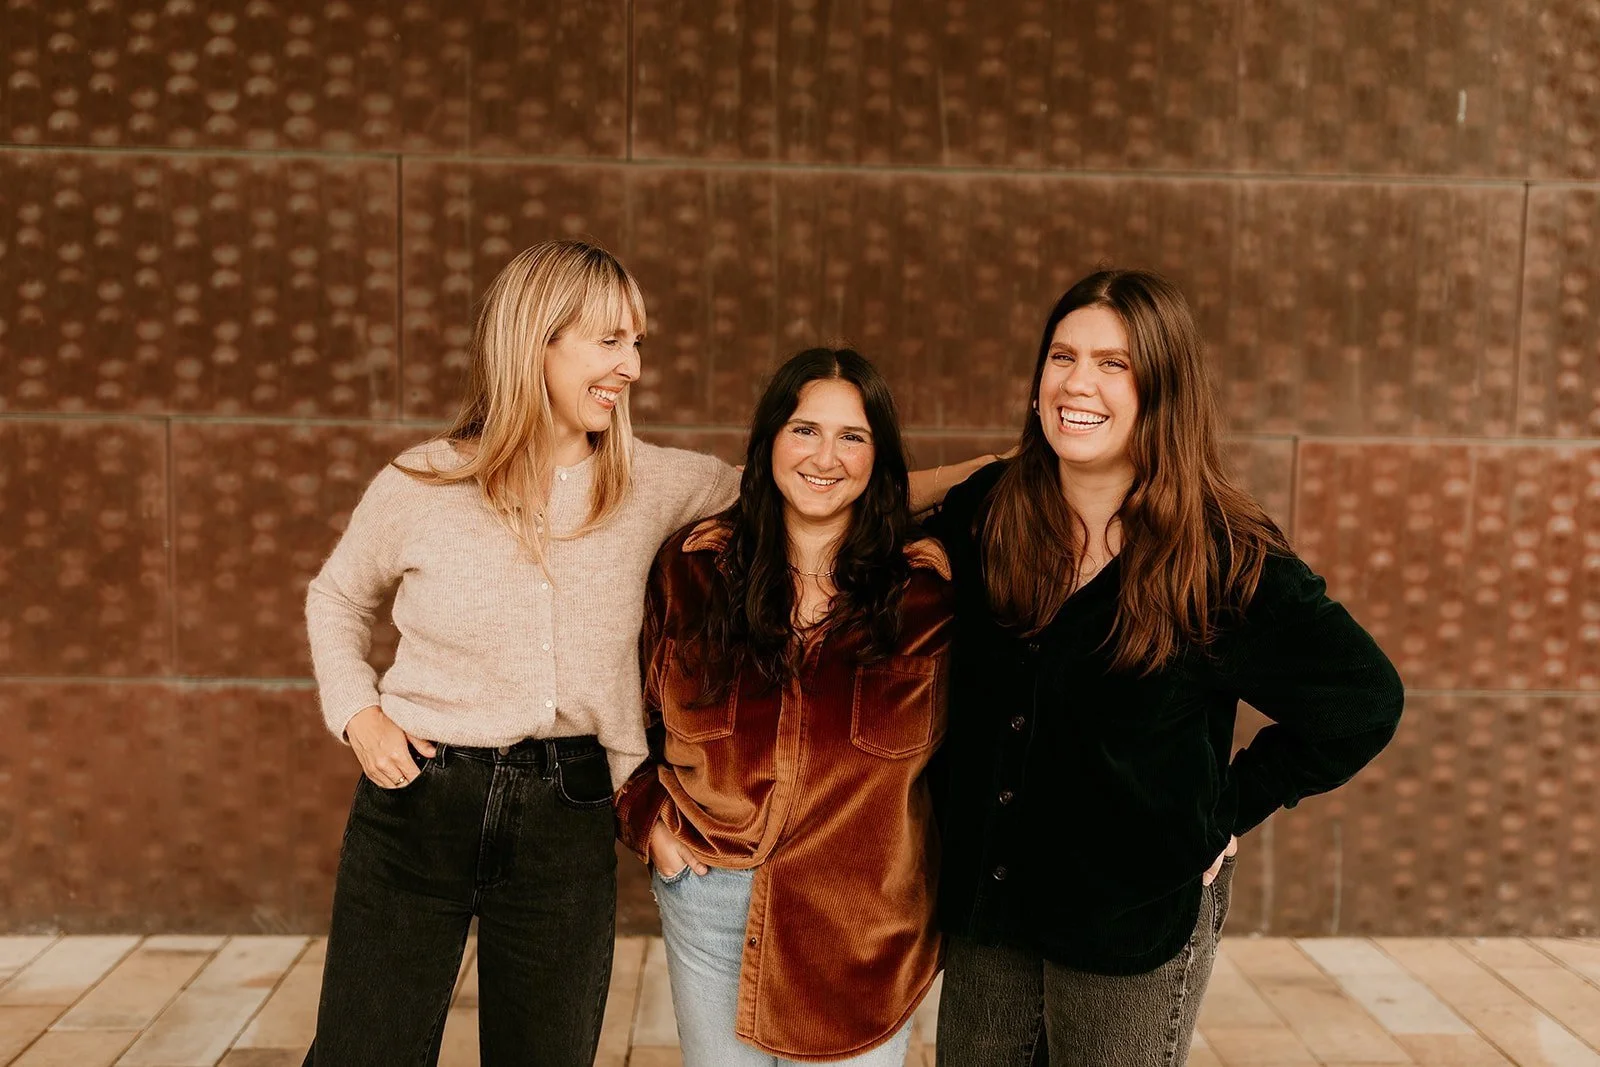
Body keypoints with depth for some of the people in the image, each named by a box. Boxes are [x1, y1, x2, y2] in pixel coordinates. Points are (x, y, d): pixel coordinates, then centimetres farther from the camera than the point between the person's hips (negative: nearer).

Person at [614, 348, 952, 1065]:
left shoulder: (923, 588, -5)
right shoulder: (693, 565, -1)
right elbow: (641, 707, 9)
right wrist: (646, 817, 0)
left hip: (863, 916, -1)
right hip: (707, 892, 2)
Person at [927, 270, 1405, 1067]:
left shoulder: (1228, 559, -13)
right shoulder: (981, 512, -4)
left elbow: (1363, 702, -3)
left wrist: (1229, 811, -4)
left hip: (1136, 914, -3)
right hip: (983, 900, 3)